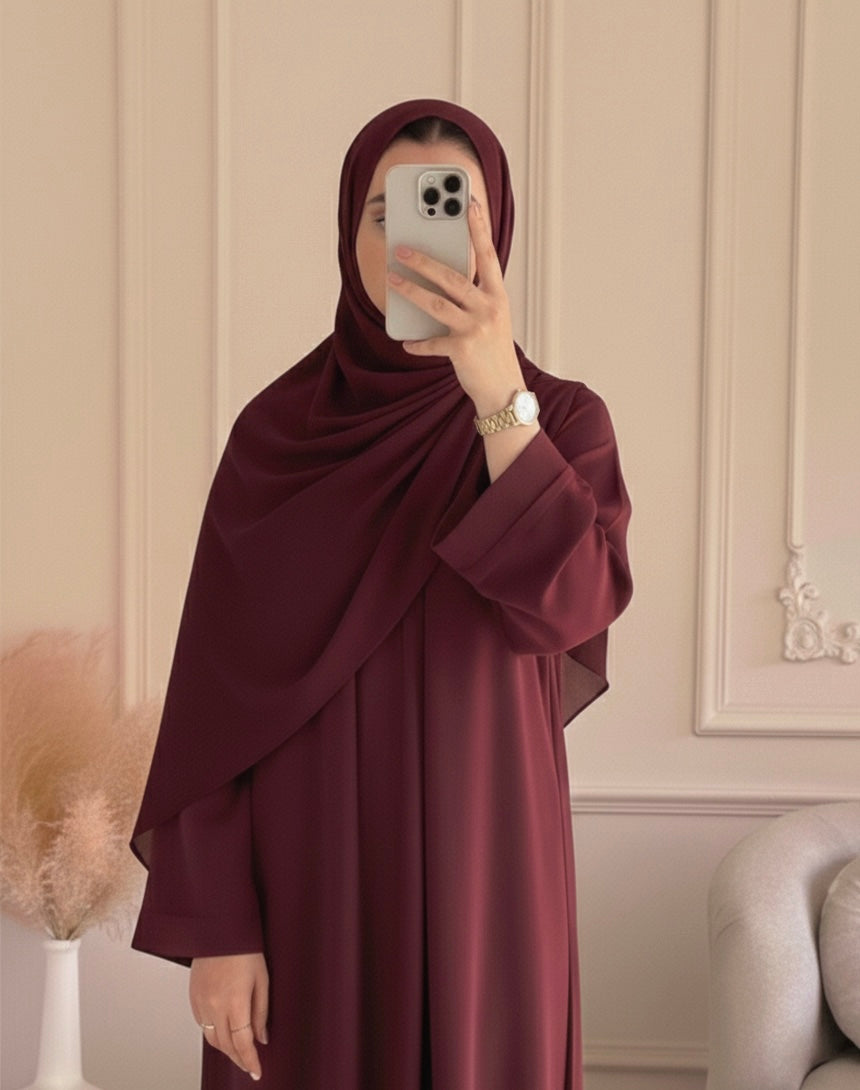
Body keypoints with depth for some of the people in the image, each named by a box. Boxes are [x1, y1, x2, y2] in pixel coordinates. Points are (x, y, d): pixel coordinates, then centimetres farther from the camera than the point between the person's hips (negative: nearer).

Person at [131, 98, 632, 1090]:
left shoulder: (562, 419, -2)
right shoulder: (275, 432, -1)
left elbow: (578, 602, -21)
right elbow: (214, 693, -2)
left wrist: (499, 400, -31)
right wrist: (212, 925, -7)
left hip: (482, 872, 0)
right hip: (308, 872, 0)